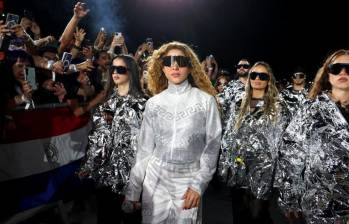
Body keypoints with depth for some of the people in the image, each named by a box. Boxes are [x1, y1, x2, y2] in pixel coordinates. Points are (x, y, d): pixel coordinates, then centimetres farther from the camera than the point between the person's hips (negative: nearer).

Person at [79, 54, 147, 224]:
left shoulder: (139, 102, -8)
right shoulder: (110, 99, 10)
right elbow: (99, 135, 11)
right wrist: (90, 164, 10)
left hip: (126, 168, -5)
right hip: (104, 167, 6)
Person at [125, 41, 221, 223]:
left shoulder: (205, 100, -4)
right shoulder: (153, 103, 2)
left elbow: (212, 145, -4)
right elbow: (144, 149, 3)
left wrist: (199, 184, -10)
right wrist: (133, 190, 3)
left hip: (188, 180, -2)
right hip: (155, 178, 2)